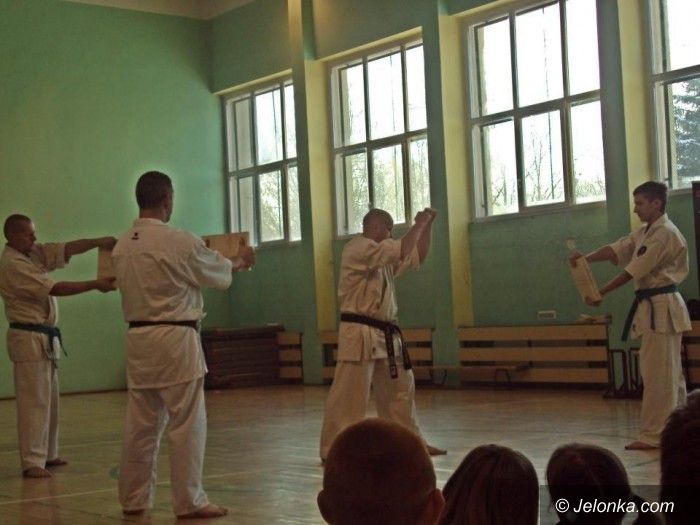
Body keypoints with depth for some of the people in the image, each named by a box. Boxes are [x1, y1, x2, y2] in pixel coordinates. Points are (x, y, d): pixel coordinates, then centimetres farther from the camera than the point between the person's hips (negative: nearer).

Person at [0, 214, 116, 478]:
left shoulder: (35, 253, 10)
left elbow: (67, 248, 0)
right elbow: (54, 289, -21)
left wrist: (99, 242, -18)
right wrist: (95, 285, -22)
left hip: (45, 337, 9)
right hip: (28, 338, -9)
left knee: (49, 400, 14)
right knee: (33, 402, -8)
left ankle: (47, 454, 23)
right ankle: (32, 463, -5)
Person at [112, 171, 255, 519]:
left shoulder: (122, 246, 5)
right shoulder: (180, 242, -13)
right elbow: (217, 271, 4)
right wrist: (241, 261, 26)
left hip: (138, 338, 7)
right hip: (175, 339, -7)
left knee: (141, 423, 14)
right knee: (187, 423, 1)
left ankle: (133, 498, 22)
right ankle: (189, 501, 5)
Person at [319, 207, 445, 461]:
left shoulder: (382, 255, 18)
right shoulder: (358, 248, -12)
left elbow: (417, 256, 22)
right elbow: (402, 250, -21)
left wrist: (427, 225, 11)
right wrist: (419, 223, -7)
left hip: (384, 335, 10)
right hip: (360, 334, -10)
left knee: (400, 390, 15)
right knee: (348, 395, -9)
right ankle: (331, 450, -5)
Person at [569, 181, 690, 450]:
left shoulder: (665, 234, -15)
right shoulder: (644, 233, 17)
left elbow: (633, 271, -16)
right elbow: (615, 250, 5)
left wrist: (600, 294, -11)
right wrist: (585, 258, -13)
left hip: (662, 309, -10)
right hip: (653, 307, 10)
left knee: (659, 373, -7)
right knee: (669, 373, 14)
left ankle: (653, 435, -4)